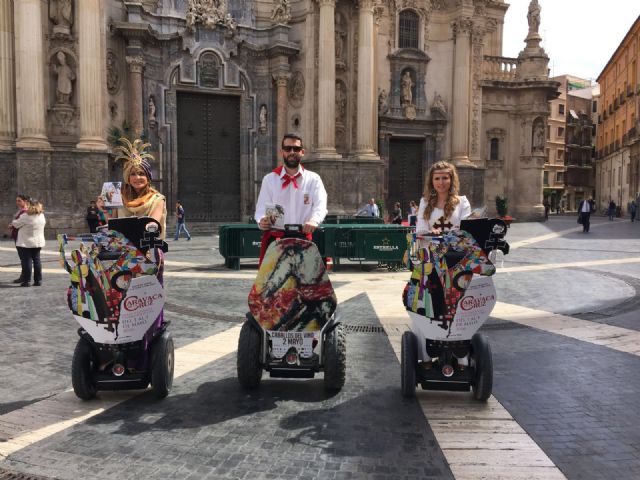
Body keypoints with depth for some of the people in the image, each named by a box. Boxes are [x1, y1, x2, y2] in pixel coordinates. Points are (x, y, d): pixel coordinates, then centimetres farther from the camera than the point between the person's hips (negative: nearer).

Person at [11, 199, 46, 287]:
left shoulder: (25, 217, -17)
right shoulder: (42, 216, 1)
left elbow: (16, 224, -6)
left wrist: (14, 221, 17)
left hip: (26, 243, -5)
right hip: (38, 242, 5)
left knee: (26, 261, 1)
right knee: (36, 260, 10)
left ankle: (26, 281, 4)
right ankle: (38, 280, 12)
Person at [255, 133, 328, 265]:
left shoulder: (313, 179, 8)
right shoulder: (269, 179, 10)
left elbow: (320, 205, -6)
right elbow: (261, 208, 5)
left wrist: (314, 220, -29)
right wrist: (262, 220, -19)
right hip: (274, 237, 0)